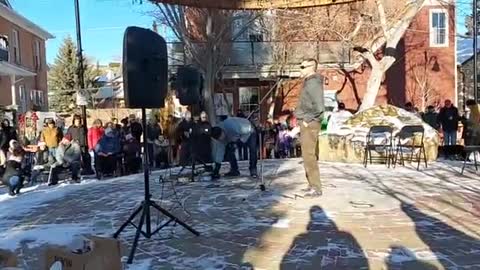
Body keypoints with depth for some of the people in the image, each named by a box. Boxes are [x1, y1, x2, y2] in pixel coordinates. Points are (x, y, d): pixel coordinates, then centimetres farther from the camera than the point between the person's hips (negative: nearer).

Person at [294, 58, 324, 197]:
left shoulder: (313, 83, -15)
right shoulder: (308, 82, 15)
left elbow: (319, 106, -24)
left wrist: (308, 120, -16)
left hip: (309, 124, -10)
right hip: (306, 124, 10)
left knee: (309, 155, -8)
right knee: (308, 155, 14)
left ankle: (316, 188, -2)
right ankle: (312, 185, 23)